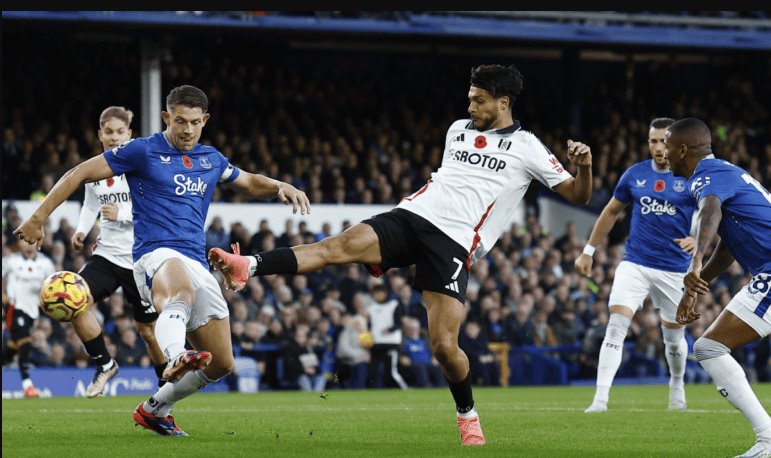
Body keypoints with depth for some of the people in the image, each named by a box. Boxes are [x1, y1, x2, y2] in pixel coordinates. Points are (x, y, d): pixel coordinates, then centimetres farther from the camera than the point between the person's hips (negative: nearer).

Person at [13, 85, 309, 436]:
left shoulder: (211, 159, 19)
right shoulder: (143, 151, 2)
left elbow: (251, 183, 36)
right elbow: (80, 174, 4)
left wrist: (282, 188, 14)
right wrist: (38, 218, -1)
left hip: (198, 264, 7)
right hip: (156, 255, -7)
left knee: (221, 364, 3)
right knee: (182, 290, -44)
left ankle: (154, 409, 23)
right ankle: (174, 359, -74)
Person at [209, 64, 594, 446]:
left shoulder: (526, 148, 6)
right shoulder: (458, 130, 21)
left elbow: (577, 196, 7)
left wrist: (584, 167, -14)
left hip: (454, 243, -4)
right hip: (412, 214, 4)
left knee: (444, 346, -13)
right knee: (340, 245, -24)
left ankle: (467, 415, 15)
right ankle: (247, 268, -40)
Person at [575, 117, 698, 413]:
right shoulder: (635, 174, 4)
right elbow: (612, 212, 17)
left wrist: (697, 239, -22)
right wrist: (588, 251, 17)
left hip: (674, 270, -1)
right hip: (634, 264, 1)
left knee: (674, 337, 11)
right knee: (616, 325, -16)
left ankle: (677, 385, 41)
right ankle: (600, 398, -20)